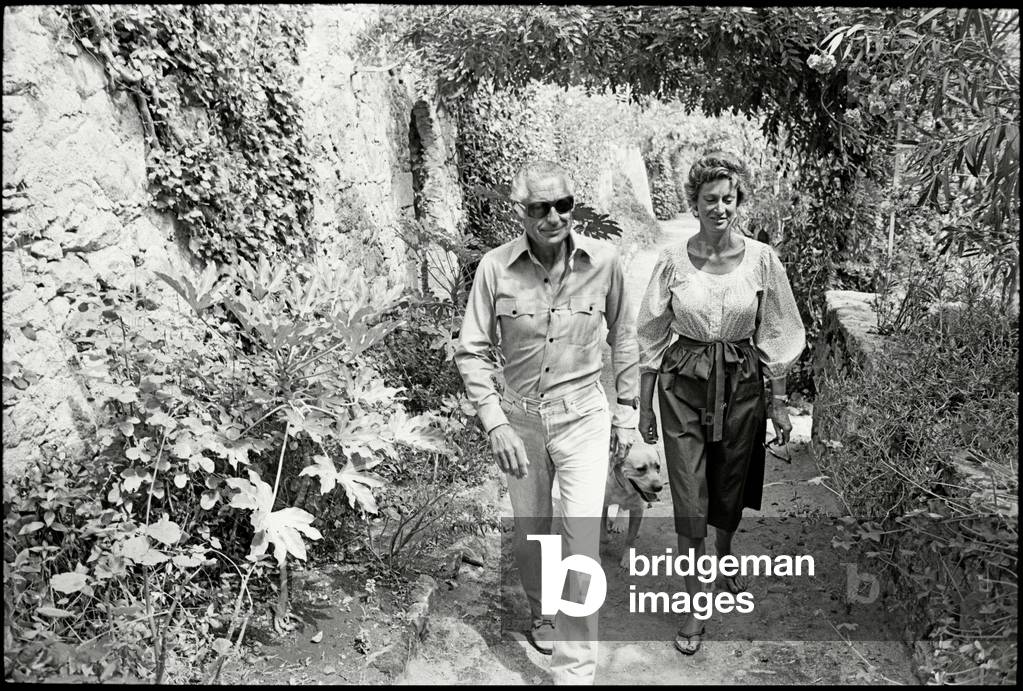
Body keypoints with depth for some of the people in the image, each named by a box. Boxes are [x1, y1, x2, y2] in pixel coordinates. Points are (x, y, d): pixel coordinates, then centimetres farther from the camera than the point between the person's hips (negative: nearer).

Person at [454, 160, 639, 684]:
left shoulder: (603, 260, -10)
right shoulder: (495, 268, -13)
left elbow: (622, 335, 5)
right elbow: (472, 351, -7)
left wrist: (627, 405, 6)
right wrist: (495, 423, -15)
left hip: (583, 415, -1)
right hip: (519, 418, 1)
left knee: (582, 542, -8)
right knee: (529, 536, 17)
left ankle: (575, 667, 8)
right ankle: (543, 619, 46)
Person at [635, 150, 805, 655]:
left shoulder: (761, 259, -5)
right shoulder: (674, 260, -6)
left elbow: (774, 337, 2)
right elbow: (652, 337, 0)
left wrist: (779, 403, 2)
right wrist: (645, 405, 1)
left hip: (741, 386, 1)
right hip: (683, 387, -1)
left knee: (731, 489, 17)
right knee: (689, 500, -1)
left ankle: (725, 554, 49)